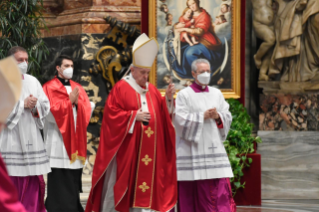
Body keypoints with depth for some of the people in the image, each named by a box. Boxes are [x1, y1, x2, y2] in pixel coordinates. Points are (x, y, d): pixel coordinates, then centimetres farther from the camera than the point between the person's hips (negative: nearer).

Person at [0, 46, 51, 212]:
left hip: (31, 141, 5)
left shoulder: (33, 82, 13)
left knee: (34, 183, 4)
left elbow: (46, 106, 10)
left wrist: (34, 106, -9)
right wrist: (22, 104, -12)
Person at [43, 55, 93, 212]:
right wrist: (69, 101, -12)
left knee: (73, 180, 4)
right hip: (58, 141, -5)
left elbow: (87, 111, 8)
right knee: (59, 180, -9)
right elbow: (52, 113, -11)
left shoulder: (78, 88, 17)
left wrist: (77, 102, -10)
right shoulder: (49, 87, 0)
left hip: (75, 140, 5)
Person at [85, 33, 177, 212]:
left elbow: (164, 114, 10)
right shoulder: (121, 88, -3)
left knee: (146, 179, 2)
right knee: (121, 183, -3)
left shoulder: (152, 90, 13)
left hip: (148, 150, 5)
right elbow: (111, 113, -10)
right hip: (126, 148, -5)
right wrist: (134, 116, -15)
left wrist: (168, 98, -5)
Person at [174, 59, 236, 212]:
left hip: (214, 148, 4)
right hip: (193, 151, -4)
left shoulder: (217, 94, 13)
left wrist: (217, 116, -11)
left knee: (220, 189, -4)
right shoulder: (184, 95, -2)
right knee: (192, 192, -2)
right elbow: (181, 120, -11)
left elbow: (227, 117, 9)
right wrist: (203, 116, -15)